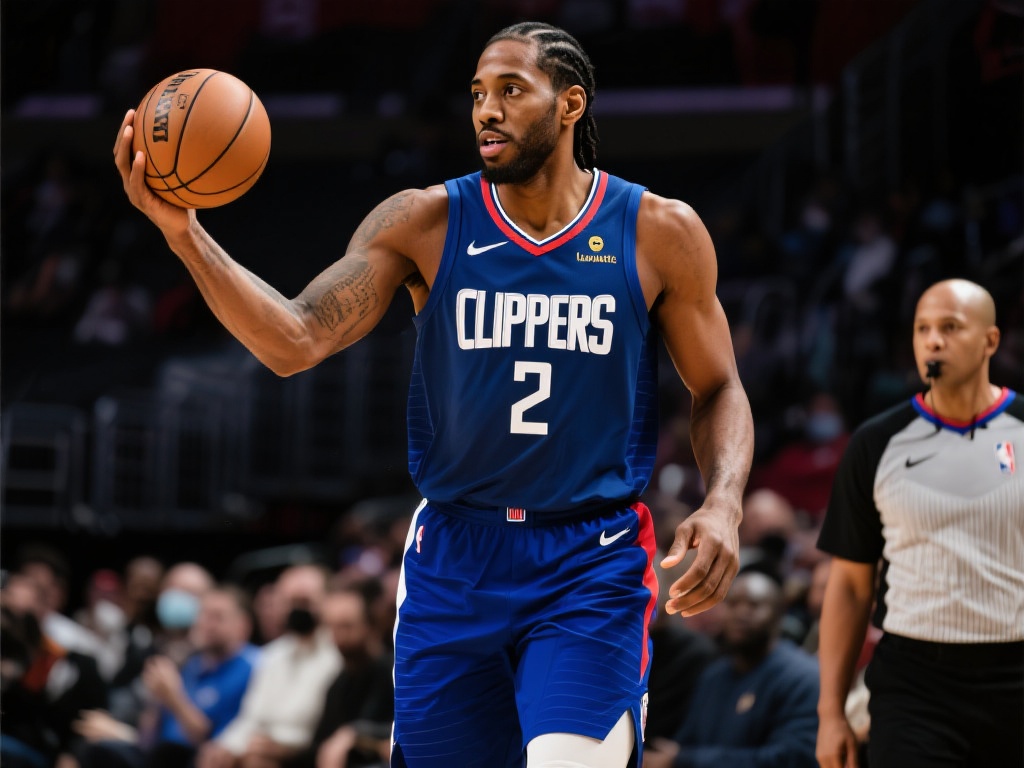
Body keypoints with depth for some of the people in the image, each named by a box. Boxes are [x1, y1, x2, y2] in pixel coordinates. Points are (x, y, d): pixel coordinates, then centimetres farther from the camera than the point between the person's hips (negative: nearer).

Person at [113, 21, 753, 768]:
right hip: (456, 559, 2)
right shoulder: (425, 224, -2)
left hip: (591, 565, -2)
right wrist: (183, 232, -25)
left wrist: (724, 504, -13)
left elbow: (719, 390, 6)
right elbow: (295, 342, -12)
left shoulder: (659, 233, -2)